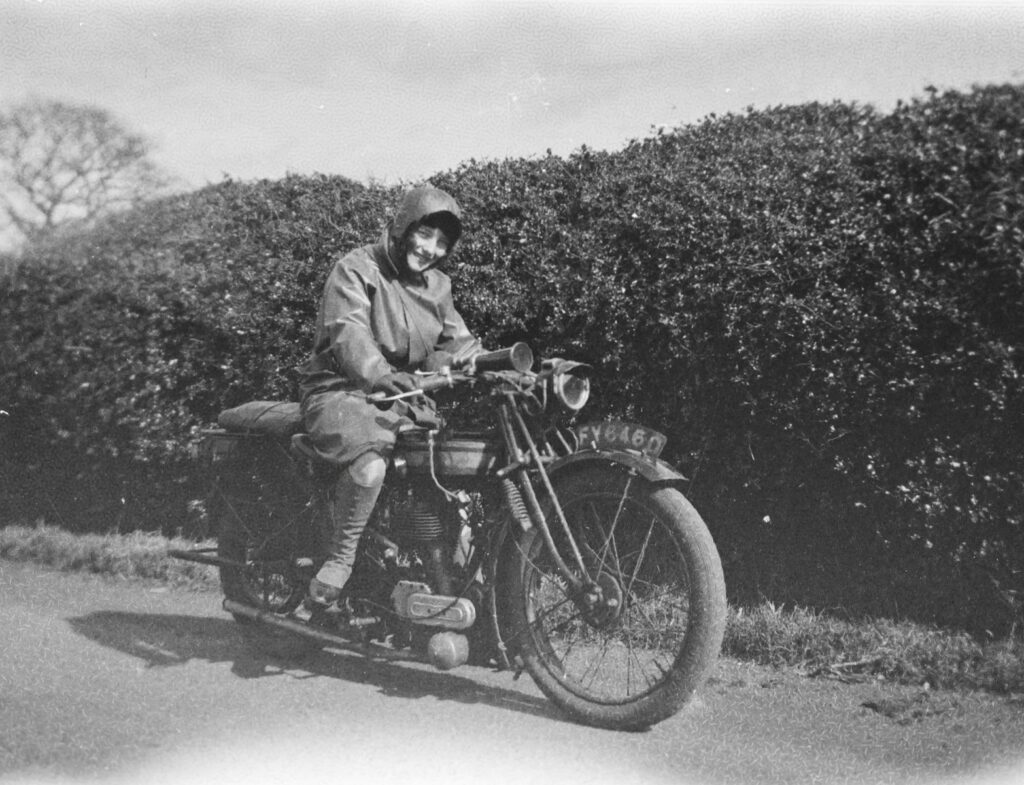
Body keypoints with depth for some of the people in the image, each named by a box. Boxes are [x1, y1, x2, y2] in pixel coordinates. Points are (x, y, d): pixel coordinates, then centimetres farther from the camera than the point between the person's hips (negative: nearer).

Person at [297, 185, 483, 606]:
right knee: (371, 462, -37)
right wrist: (379, 374, -46)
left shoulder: (437, 286, 16)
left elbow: (458, 344, 11)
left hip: (405, 398, 7)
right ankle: (341, 558, -16)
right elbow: (349, 333, -25)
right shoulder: (356, 268, -8)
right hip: (341, 392, -7)